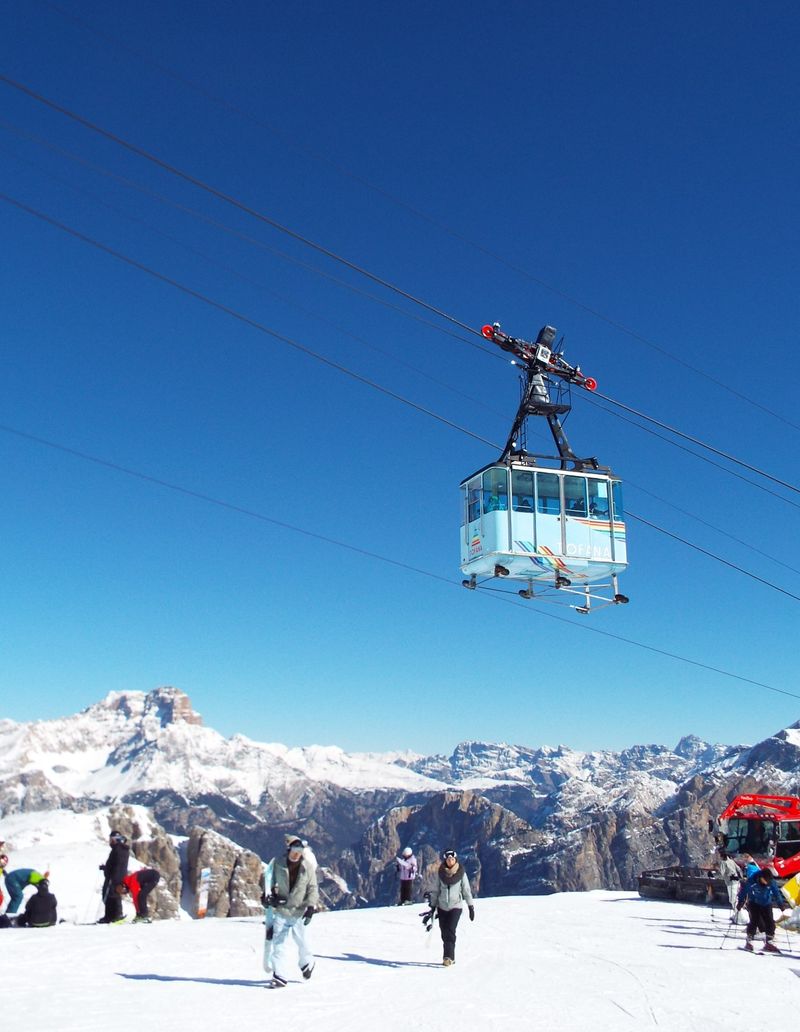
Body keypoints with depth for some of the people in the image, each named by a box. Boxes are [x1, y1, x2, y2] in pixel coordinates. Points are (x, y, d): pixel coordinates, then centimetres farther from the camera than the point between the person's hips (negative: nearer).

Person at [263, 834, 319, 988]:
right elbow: (269, 880, 8)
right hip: (280, 911, 0)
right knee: (279, 943, -3)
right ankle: (280, 976, 5)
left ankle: (307, 963, 40)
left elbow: (313, 889, -2)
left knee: (302, 941, 11)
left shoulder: (308, 867, -6)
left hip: (299, 912, 0)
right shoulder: (277, 863, -5)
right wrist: (269, 896, -7)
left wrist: (311, 907, -12)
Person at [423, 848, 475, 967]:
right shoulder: (440, 873, 2)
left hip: (456, 906, -3)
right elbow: (435, 890, 9)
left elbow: (466, 890, 2)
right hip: (442, 906, 3)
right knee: (444, 933, 4)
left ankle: (448, 957, -15)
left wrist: (471, 907, 1)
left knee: (450, 931, -16)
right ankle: (450, 957, 16)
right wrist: (433, 906, 8)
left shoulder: (461, 873, -3)